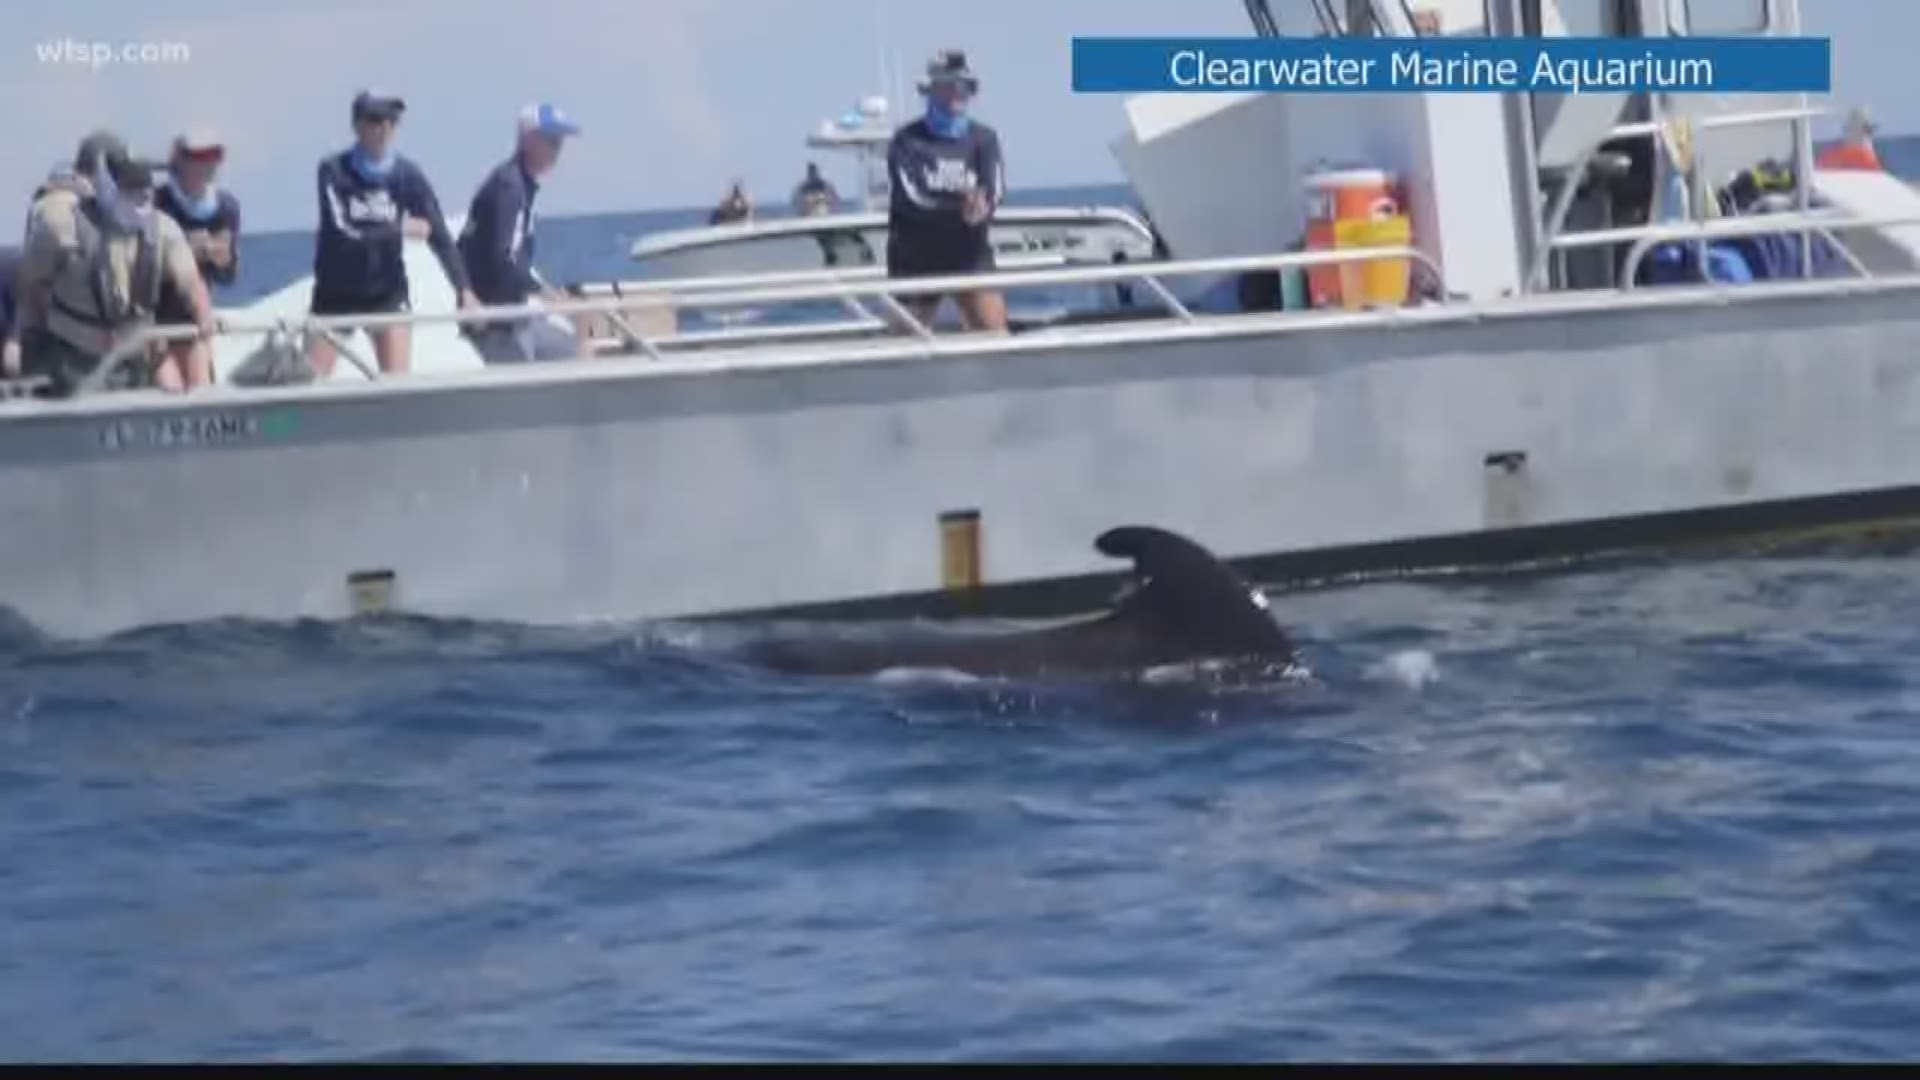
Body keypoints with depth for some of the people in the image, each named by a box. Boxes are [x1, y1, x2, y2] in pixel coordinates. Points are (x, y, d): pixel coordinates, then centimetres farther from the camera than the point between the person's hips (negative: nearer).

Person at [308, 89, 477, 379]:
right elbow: (342, 231, -26)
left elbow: (440, 235, -12)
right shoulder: (333, 170, -13)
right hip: (335, 295, -1)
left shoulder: (407, 174, -8)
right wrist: (400, 229, -23)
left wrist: (464, 290, -22)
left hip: (387, 293, 1)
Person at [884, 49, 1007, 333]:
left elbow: (994, 192, -11)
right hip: (916, 259, -2)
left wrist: (981, 206, -35)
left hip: (970, 255, 2)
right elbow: (912, 197, -20)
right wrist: (961, 208, -33)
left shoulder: (983, 139, 2)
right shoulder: (907, 140, -7)